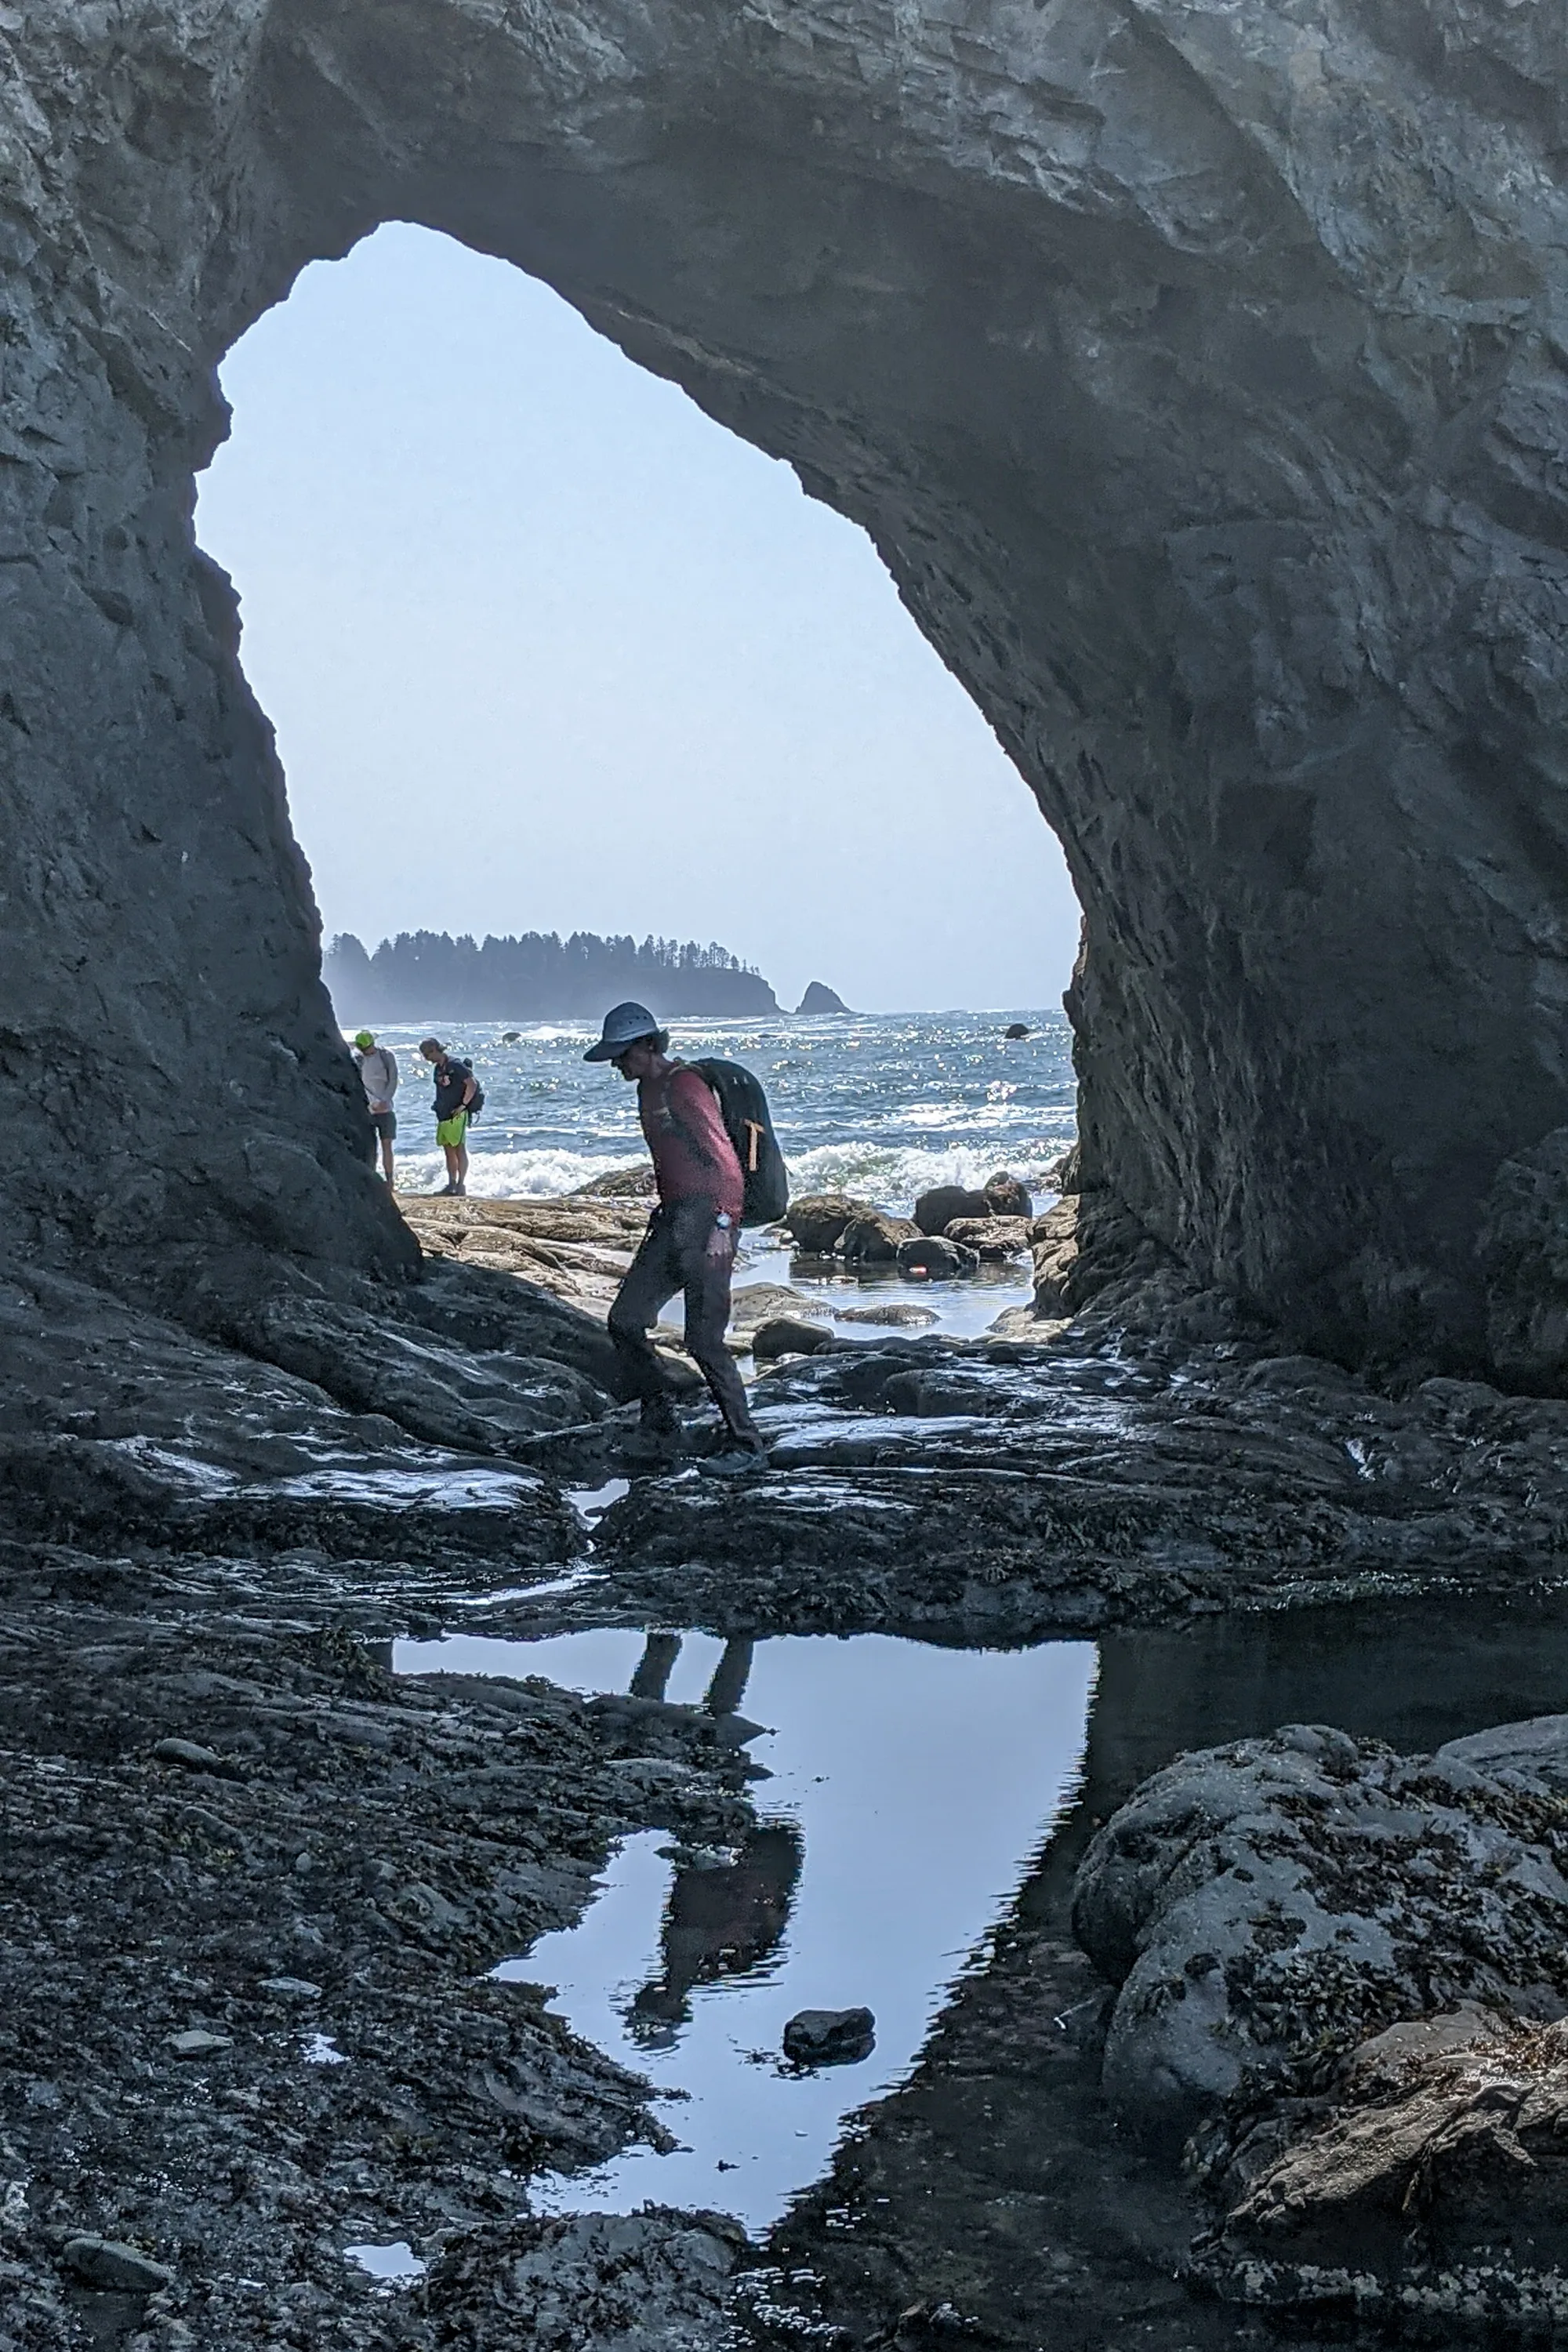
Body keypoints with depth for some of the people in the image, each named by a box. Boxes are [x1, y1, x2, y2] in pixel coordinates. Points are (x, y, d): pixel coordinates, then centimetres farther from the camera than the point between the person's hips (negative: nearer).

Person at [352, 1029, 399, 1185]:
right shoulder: (357, 1058, 1)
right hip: (366, 1110, 0)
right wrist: (374, 1102, -15)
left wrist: (384, 1101, -14)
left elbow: (393, 1081, -1)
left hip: (385, 1109, 0)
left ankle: (389, 1182, -2)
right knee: (369, 1147, -2)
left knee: (387, 1145, -4)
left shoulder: (387, 1055, 0)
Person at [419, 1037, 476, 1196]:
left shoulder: (455, 1065, -12)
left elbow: (472, 1085, -16)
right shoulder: (439, 1068, 14)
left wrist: (463, 1105, -15)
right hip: (443, 1115, 9)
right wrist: (438, 1109, 15)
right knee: (448, 1150, 10)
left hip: (456, 1115, -9)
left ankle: (462, 1185, -6)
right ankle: (451, 1183, 14)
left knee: (459, 1149, -8)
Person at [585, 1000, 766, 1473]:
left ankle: (745, 1444, -3)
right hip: (673, 1221, 10)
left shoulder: (684, 1085, -13)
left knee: (704, 1339, -11)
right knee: (625, 1320, 8)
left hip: (707, 1220, -10)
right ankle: (659, 1423, 18)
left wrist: (723, 1227, -23)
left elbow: (726, 1161, -18)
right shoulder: (648, 1089, 15)